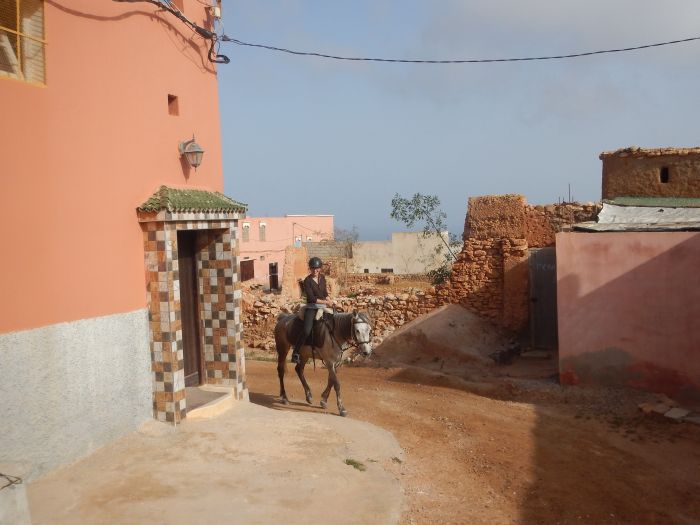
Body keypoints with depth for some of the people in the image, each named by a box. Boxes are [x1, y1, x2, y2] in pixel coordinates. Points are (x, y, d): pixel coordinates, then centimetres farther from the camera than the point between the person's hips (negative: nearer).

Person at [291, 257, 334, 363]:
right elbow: (311, 298, -15)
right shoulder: (307, 280, -10)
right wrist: (325, 302, -14)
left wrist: (330, 301, -1)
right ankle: (295, 352, -9)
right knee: (307, 331, -22)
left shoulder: (322, 277, 8)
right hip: (311, 308, -6)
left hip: (323, 307, 6)